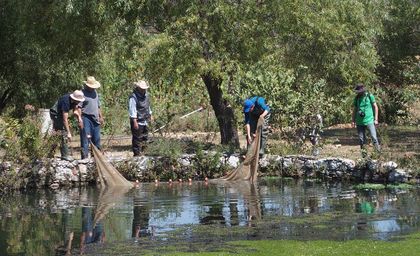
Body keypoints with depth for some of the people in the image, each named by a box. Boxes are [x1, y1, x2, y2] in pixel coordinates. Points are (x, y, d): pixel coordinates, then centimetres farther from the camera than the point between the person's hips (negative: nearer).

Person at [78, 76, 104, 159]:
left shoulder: (95, 93, 16)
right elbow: (79, 108, -13)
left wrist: (101, 117, 19)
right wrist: (80, 120, -19)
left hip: (95, 119, 7)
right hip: (86, 118, -7)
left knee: (97, 139, 9)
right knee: (85, 139, -5)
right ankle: (85, 157, -3)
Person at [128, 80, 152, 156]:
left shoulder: (146, 95, 10)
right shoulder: (133, 97, -17)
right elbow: (132, 110, -19)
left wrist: (150, 115, 26)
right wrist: (134, 122, -22)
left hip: (145, 121, 8)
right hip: (137, 122, -8)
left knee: (145, 138, 15)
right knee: (137, 139, -4)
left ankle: (143, 152, 26)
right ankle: (137, 154, 1)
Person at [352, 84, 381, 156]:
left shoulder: (370, 96, -1)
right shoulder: (356, 98, 8)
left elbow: (375, 107, 3)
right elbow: (354, 110, 15)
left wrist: (376, 119, -1)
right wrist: (353, 121, 9)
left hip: (369, 120, -3)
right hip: (360, 122, 3)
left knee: (374, 137, -12)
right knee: (361, 138, 5)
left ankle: (378, 149, -5)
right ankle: (363, 152, 14)